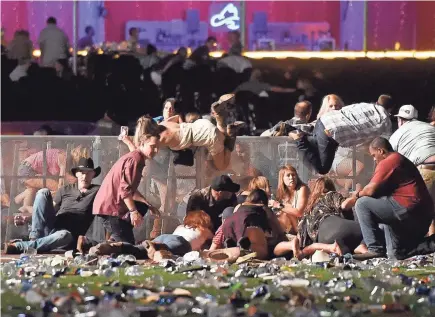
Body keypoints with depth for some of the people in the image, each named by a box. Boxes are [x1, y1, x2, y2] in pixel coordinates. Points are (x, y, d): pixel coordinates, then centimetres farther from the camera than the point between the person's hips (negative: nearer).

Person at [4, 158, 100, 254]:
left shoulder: (96, 191, 8)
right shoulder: (65, 190, 18)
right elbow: (50, 210, 21)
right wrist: (27, 218, 9)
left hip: (68, 233, -4)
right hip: (52, 227, 4)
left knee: (64, 235, -44)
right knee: (43, 192, -15)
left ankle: (19, 246, -41)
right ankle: (35, 237, -24)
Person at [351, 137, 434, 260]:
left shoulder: (387, 162, -9)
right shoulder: (401, 160, 24)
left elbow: (371, 190, -13)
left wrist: (359, 194, 8)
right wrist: (363, 193, 16)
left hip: (408, 209, -11)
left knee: (362, 204, -7)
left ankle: (375, 249, -10)